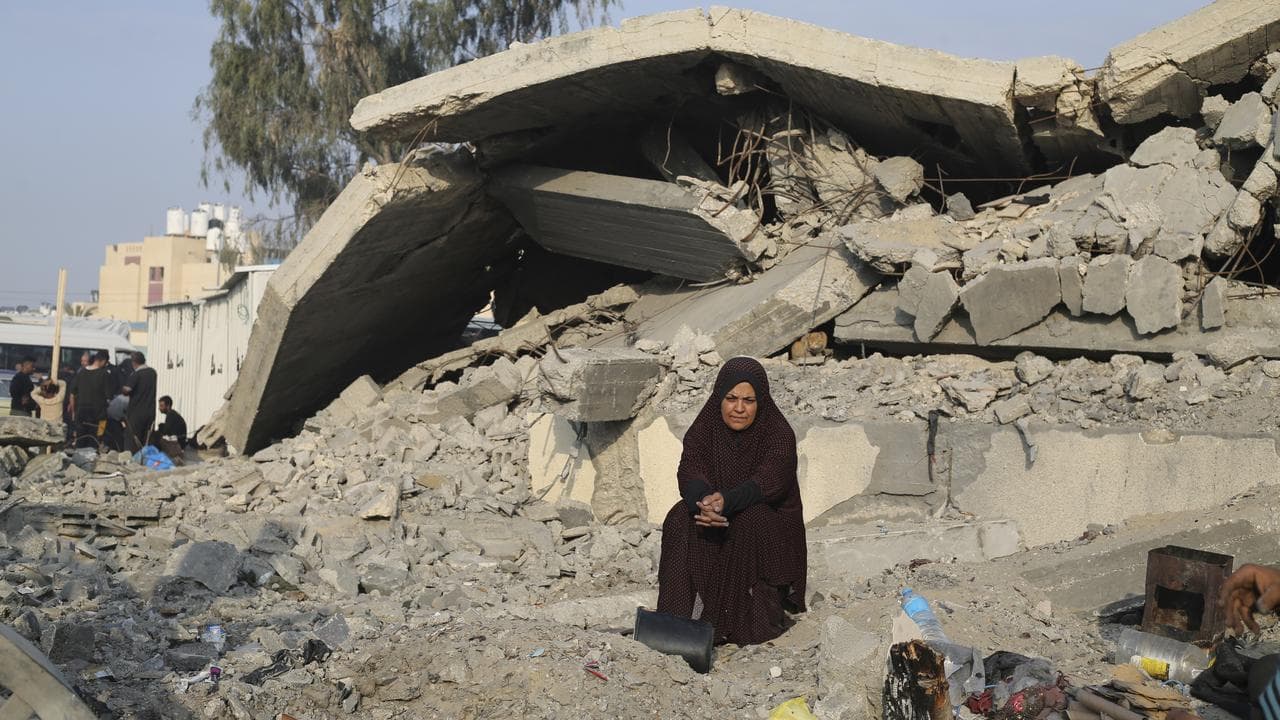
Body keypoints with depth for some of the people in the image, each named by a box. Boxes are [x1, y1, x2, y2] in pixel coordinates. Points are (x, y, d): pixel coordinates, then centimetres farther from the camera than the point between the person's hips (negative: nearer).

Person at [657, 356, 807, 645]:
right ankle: (685, 618, -23)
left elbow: (769, 480, -30)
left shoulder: (779, 434, -12)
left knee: (751, 520, -35)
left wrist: (726, 500, -50)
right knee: (680, 520, -26)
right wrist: (703, 502, -44)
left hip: (769, 528, -2)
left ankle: (758, 619, -21)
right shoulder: (704, 429, -3)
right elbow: (690, 471, -20)